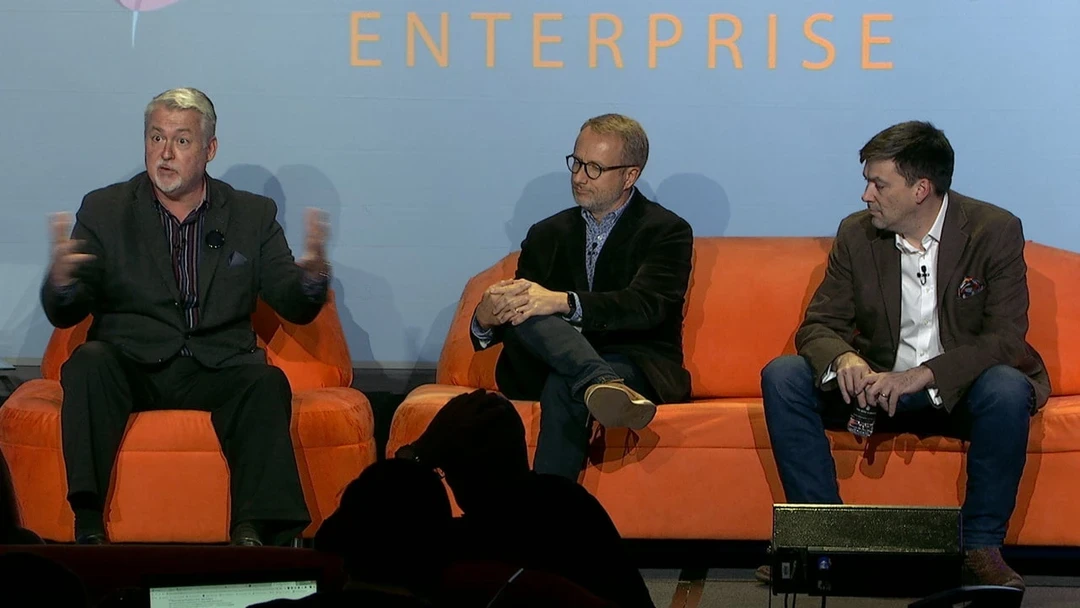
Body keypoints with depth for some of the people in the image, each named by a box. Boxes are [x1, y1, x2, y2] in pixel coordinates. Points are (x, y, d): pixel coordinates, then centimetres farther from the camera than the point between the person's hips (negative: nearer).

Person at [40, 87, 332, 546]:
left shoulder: (253, 215, 13)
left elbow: (296, 308, 7)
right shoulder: (104, 210, 10)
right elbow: (63, 315, 3)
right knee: (88, 363, -31)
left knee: (266, 380, -30)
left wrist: (313, 276, -18)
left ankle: (254, 530, -35)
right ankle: (89, 525, -35)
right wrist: (61, 281, -22)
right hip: (130, 366, 0)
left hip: (217, 369, 0)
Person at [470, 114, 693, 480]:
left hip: (639, 365, -4)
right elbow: (526, 301, 9)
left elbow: (646, 305, -16)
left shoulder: (668, 232, 3)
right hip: (548, 367, 4)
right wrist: (486, 319, -18)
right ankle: (603, 384, -56)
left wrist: (562, 302, -33)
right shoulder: (547, 234, 19)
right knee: (519, 307, -29)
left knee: (563, 388, -38)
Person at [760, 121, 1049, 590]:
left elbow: (1006, 338, -19)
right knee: (782, 376, -19)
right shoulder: (856, 234, -1)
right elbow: (818, 324, 0)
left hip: (957, 390, -3)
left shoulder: (995, 230, -12)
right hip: (878, 383, 3)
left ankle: (981, 545, -21)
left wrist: (920, 376, -33)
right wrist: (844, 358, -27)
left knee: (1008, 390, -37)